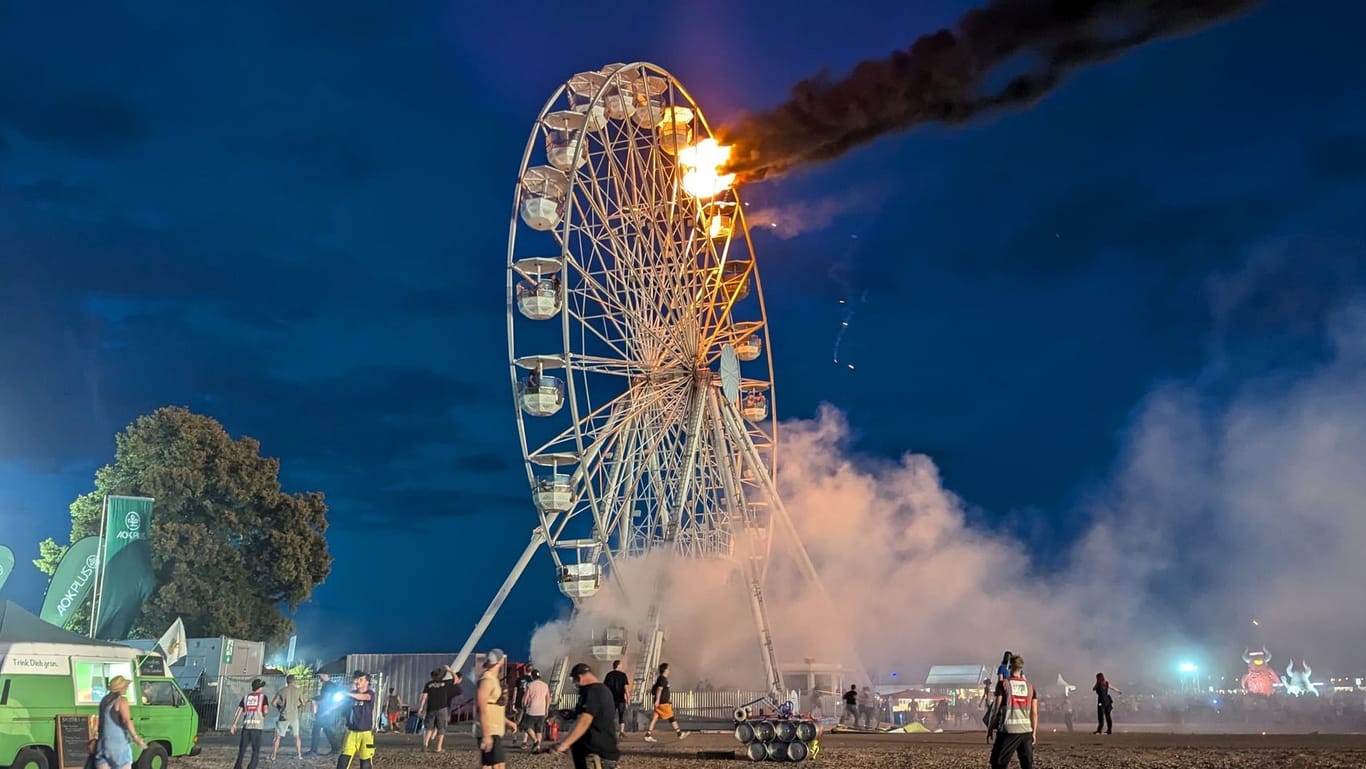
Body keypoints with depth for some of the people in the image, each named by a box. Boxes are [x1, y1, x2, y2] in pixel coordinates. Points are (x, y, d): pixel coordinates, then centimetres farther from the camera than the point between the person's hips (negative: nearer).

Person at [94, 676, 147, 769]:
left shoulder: (105, 700, 14)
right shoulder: (122, 700, -9)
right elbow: (126, 720, -21)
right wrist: (136, 737, -27)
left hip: (103, 743, 6)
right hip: (118, 743, -6)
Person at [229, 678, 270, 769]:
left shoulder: (246, 697, 16)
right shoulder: (263, 696, 6)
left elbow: (238, 711, 9)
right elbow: (266, 711, -6)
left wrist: (234, 725, 9)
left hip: (246, 726, 3)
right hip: (257, 726, -3)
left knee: (242, 749, 14)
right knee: (256, 751, 2)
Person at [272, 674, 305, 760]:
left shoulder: (282, 691, -4)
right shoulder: (298, 690, -1)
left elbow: (274, 703, -4)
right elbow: (303, 704, 1)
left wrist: (279, 708, 14)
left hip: (284, 717, -2)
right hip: (294, 716, 2)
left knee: (278, 736, 7)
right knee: (297, 736, 15)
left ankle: (273, 756, 4)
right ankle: (299, 755, 15)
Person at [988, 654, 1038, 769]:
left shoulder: (1003, 684, -2)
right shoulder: (1030, 686, 9)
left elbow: (997, 708, -3)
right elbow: (1034, 713, 9)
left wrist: (991, 728, 5)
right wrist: (1034, 733, 16)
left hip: (1008, 730, -4)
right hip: (1026, 730, 4)